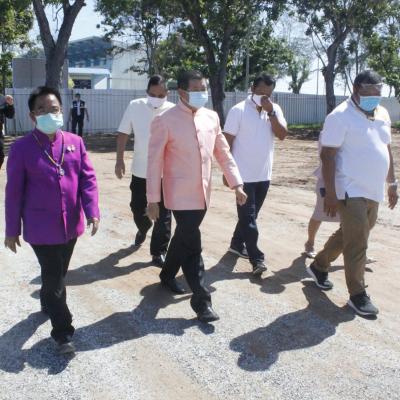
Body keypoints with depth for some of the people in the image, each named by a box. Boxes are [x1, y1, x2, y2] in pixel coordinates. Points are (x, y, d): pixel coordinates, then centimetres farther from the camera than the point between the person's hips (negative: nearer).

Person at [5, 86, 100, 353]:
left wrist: (92, 211, -11)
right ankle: (63, 333, 12)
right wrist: (12, 229, -3)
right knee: (53, 278, 0)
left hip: (71, 224, 4)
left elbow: (88, 178, 1)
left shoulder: (75, 142, 0)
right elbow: (14, 191, -6)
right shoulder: (21, 148, -9)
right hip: (41, 227, -4)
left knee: (58, 274, 22)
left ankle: (48, 303, 50)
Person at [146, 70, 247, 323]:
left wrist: (237, 183, 4)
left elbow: (223, 152, 10)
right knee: (192, 245, -5)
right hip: (181, 194, -6)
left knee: (184, 238, 20)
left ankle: (168, 275, 43)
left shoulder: (211, 117, 5)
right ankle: (201, 300, 5)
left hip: (203, 193, 6)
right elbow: (155, 162, -10)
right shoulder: (165, 121, -12)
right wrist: (153, 199, -11)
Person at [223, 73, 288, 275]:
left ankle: (237, 244, 33)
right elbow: (227, 142, -8)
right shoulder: (238, 110, -9)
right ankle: (257, 258, 2)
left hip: (264, 175, 5)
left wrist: (270, 111, -15)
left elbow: (282, 135, -7)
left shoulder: (275, 109, 5)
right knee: (248, 217, -2)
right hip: (244, 174, -5)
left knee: (249, 214, 17)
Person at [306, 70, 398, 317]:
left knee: (348, 236, 19)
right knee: (357, 244, -3)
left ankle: (319, 266, 37)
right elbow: (328, 155, -16)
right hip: (352, 192, -8)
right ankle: (358, 294, 10)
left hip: (374, 191, 8)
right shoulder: (341, 116, -13)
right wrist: (330, 193, -20)